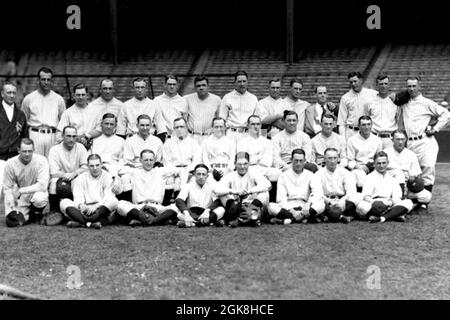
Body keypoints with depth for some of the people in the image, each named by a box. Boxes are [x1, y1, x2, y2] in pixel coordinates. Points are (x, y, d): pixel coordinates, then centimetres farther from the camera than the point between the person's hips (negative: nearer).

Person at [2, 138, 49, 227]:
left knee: (39, 198, -37)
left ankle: (37, 213, -1)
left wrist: (21, 190, -24)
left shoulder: (41, 160, -18)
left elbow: (42, 185, -24)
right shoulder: (10, 164, -11)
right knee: (11, 222, -18)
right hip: (20, 198, 2)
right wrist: (12, 206, -16)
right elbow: (7, 188, -4)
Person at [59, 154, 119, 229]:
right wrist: (80, 205, -23)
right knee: (64, 202, -19)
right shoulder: (80, 178, 14)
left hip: (102, 209, -2)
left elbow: (108, 197, -7)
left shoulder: (107, 177, 6)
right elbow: (78, 197, 1)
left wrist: (96, 206, -26)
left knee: (114, 201, -32)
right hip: (85, 210, 2)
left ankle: (80, 222, -38)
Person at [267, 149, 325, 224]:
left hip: (304, 206, 1)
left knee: (321, 205, -29)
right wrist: (289, 210, -20)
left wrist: (309, 205, -26)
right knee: (271, 206, -30)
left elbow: (318, 193, -5)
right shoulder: (284, 176, 10)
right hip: (287, 207, 0)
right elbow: (281, 197, -1)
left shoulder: (310, 175, 12)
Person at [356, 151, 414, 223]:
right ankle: (395, 214, -29)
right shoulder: (370, 177, 8)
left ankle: (382, 218, -31)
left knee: (408, 203, -19)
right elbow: (366, 196, -5)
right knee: (362, 207, -36)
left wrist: (391, 201, -15)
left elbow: (396, 197, 9)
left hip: (389, 206, 4)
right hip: (374, 206, -4)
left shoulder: (392, 178, 20)